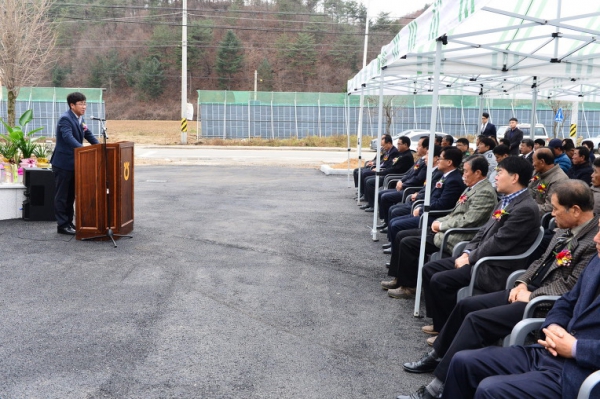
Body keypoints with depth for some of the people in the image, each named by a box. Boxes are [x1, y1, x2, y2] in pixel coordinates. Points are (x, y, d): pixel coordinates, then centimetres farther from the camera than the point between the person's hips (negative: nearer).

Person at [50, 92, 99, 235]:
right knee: (62, 196, -1)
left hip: (74, 163, 9)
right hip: (63, 163, -9)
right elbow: (68, 137, -32)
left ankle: (69, 222, 23)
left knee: (71, 195, 14)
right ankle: (62, 225, 4)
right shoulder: (65, 119, -18)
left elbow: (89, 136, 16)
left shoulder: (80, 119, 10)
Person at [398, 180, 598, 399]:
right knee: (467, 305, 7)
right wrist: (522, 283, 3)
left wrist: (531, 296, -16)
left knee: (476, 319, -19)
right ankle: (438, 356, 25)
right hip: (530, 290, 10)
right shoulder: (566, 229, 9)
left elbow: (570, 287, -23)